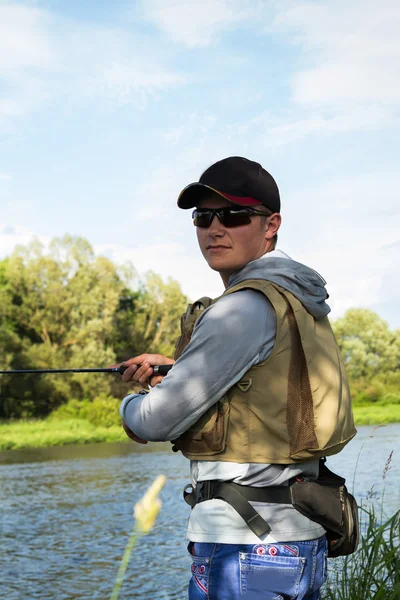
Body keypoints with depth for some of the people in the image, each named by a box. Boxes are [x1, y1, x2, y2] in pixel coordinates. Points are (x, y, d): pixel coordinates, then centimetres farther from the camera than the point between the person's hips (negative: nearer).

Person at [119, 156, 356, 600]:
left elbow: (161, 420, -15)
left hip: (246, 543, -9)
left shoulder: (248, 306, -17)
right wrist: (173, 368, 24)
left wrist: (131, 408, 7)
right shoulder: (301, 297, 11)